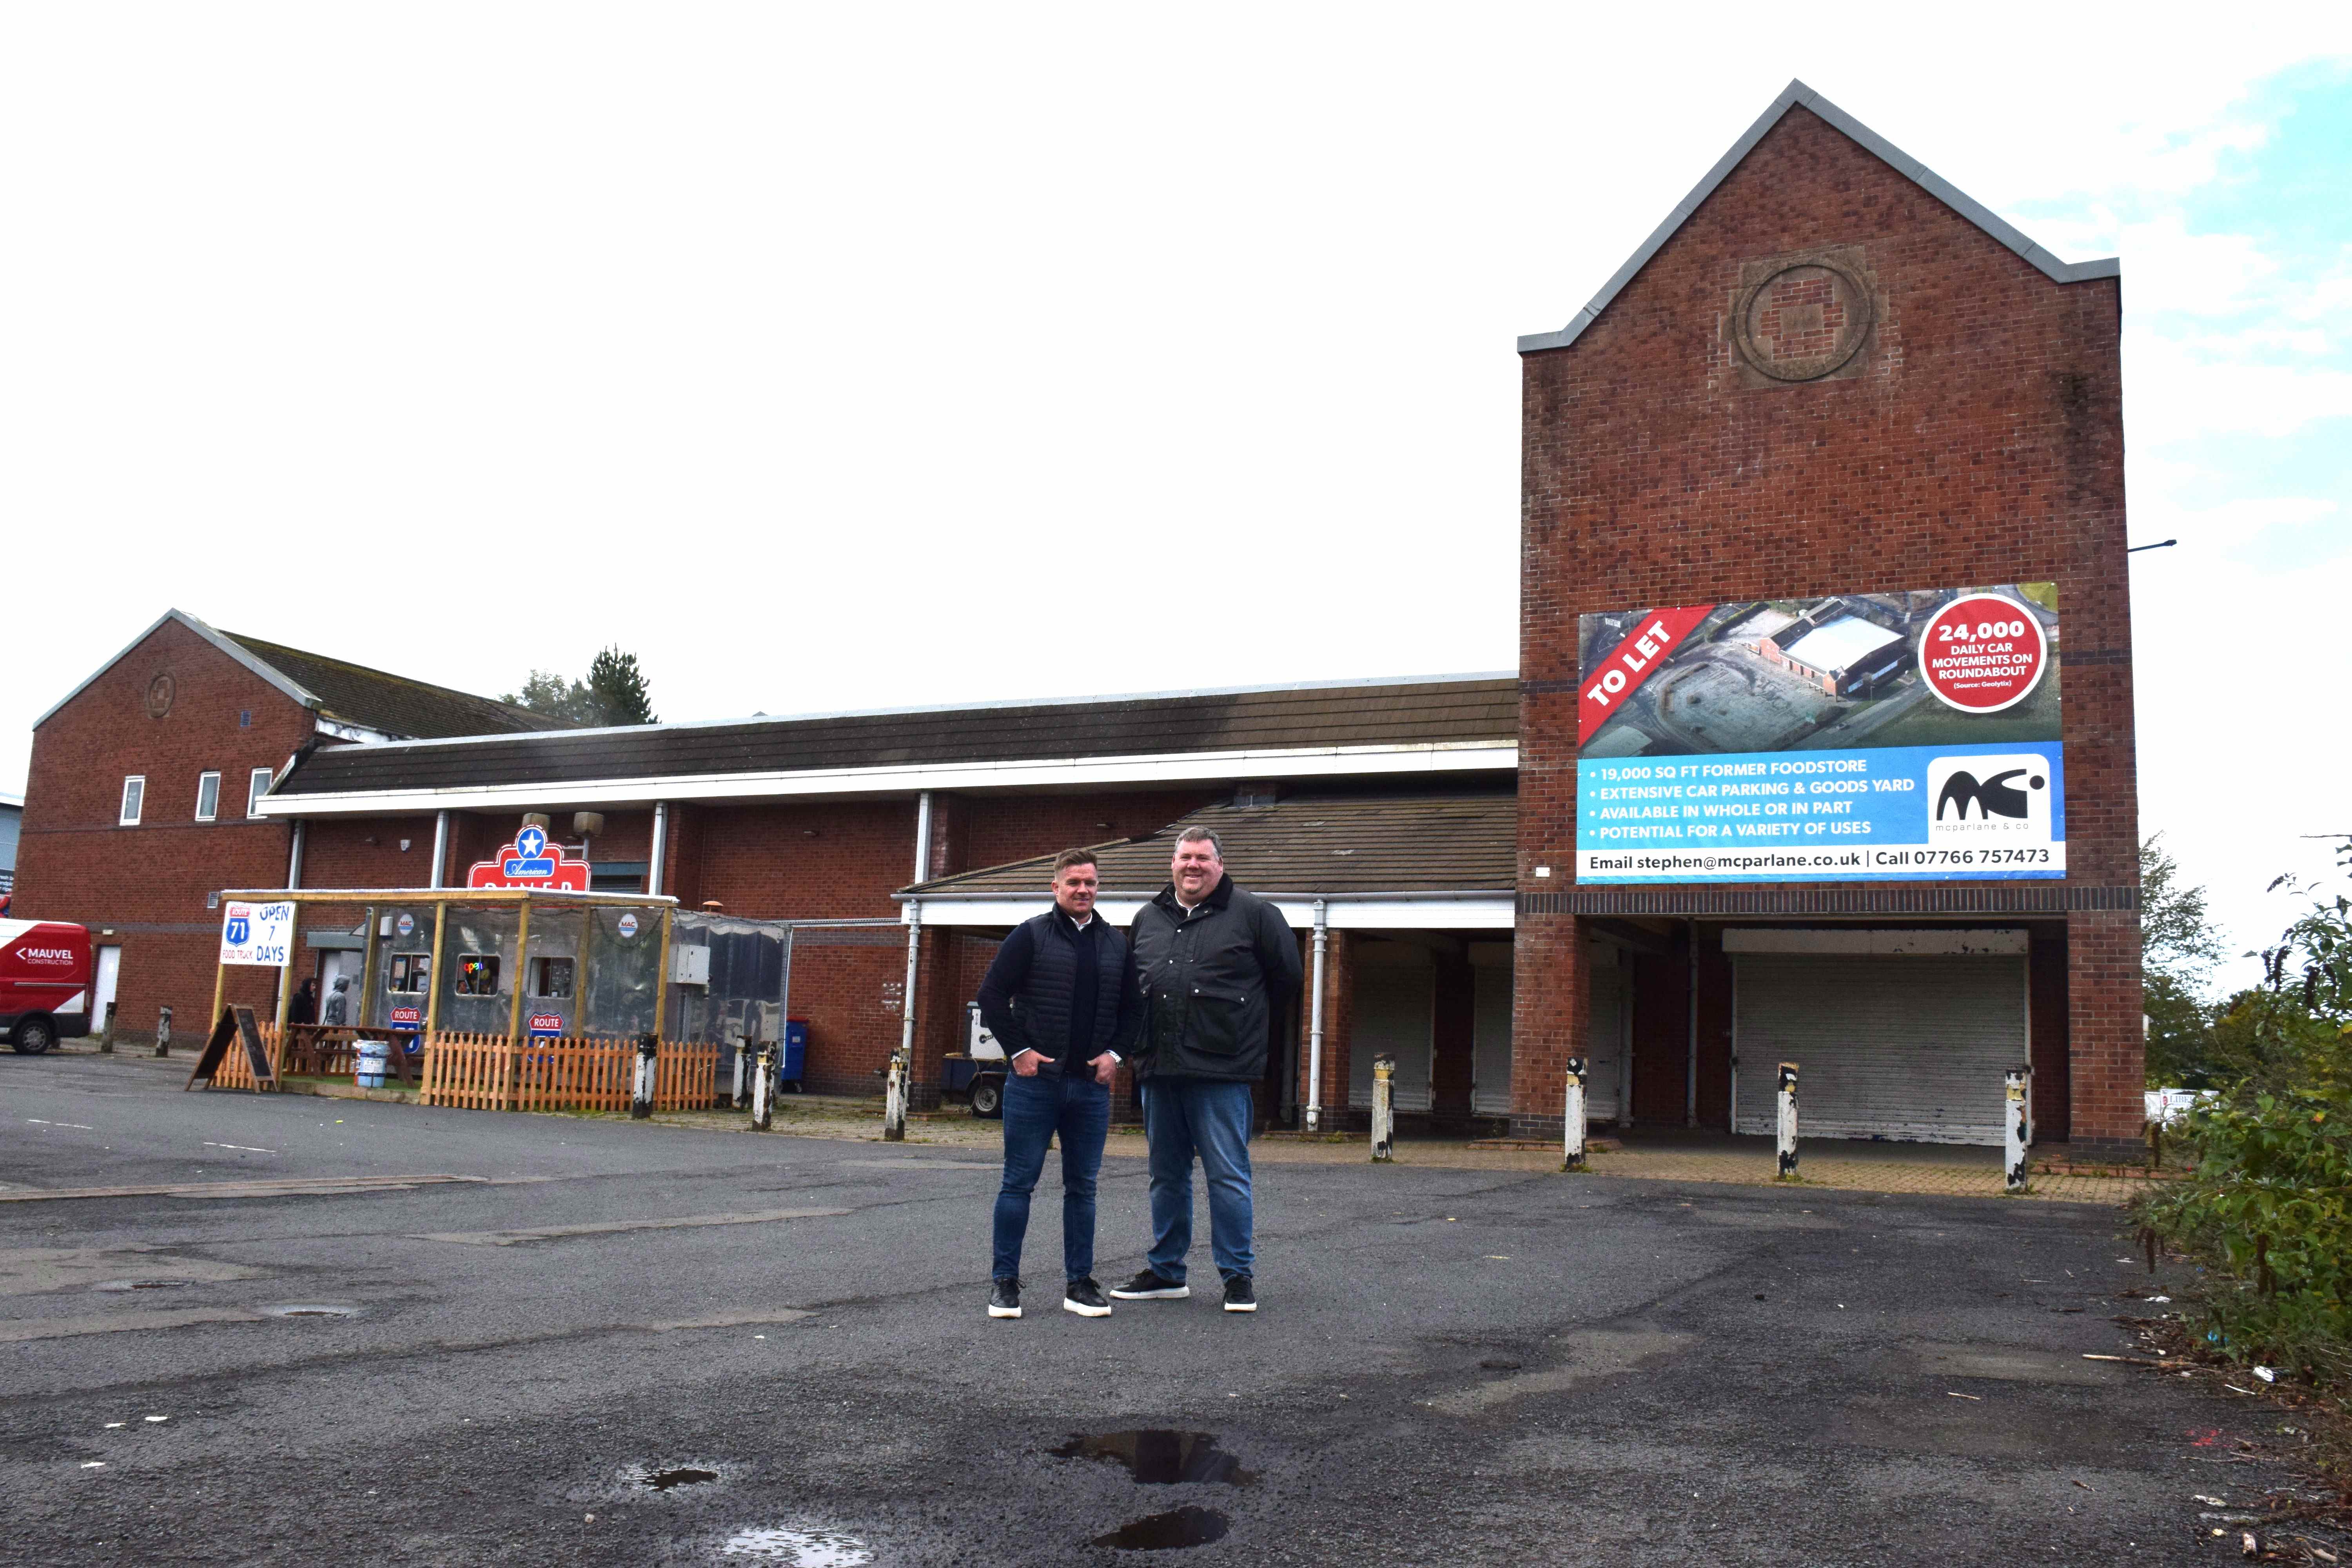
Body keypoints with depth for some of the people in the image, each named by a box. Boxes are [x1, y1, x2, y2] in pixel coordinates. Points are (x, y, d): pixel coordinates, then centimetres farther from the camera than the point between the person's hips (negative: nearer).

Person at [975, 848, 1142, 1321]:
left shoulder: (1117, 943, 11)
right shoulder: (1031, 936, -2)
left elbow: (1133, 1007, 17)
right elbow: (992, 995, -3)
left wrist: (1115, 1053, 3)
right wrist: (1018, 1051, -9)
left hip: (1092, 1086, 4)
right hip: (1035, 1081, -4)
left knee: (1082, 1187, 8)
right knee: (1019, 1182, 1)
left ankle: (1079, 1283, 16)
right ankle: (1004, 1282, 9)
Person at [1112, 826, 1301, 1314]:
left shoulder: (1253, 914, 0)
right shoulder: (1148, 919, 14)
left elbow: (1286, 975, 6)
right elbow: (1127, 982, 26)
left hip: (1221, 1071, -5)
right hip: (1158, 1071, 5)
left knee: (1228, 1176, -3)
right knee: (1167, 1175, 14)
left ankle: (1239, 1275, 7)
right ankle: (1166, 1272, 24)